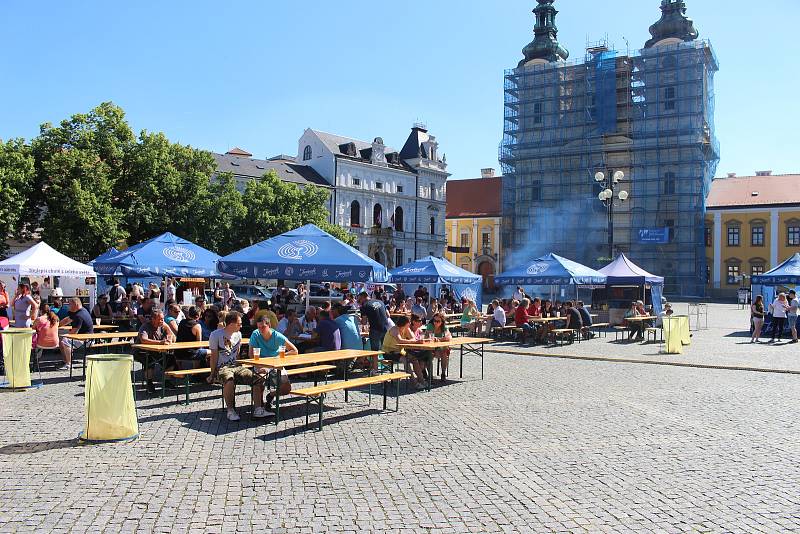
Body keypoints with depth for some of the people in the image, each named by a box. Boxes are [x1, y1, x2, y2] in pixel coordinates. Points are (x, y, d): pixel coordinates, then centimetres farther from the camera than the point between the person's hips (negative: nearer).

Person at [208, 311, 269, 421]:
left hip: (236, 366, 6)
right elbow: (214, 357, -4)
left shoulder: (238, 334, 12)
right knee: (229, 380, -41)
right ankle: (231, 411, -25)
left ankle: (258, 410, -16)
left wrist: (240, 369, 12)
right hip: (222, 368, -6)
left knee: (259, 379, -18)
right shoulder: (216, 335, -5)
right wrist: (213, 375, -4)